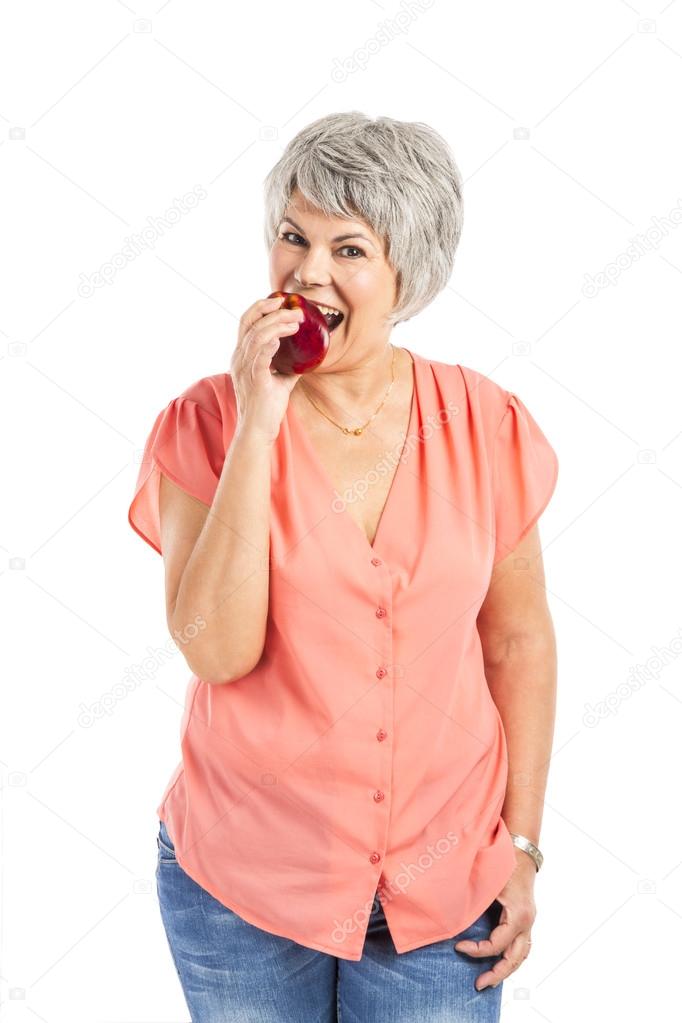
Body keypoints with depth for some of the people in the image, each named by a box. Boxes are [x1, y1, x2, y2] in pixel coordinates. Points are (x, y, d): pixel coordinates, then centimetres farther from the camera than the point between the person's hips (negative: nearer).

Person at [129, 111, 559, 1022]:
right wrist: (258, 424, -23)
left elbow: (518, 642, 0)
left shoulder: (485, 425, -7)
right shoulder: (209, 421, -10)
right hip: (240, 879, 0)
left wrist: (522, 845, 1)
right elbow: (217, 649, -21)